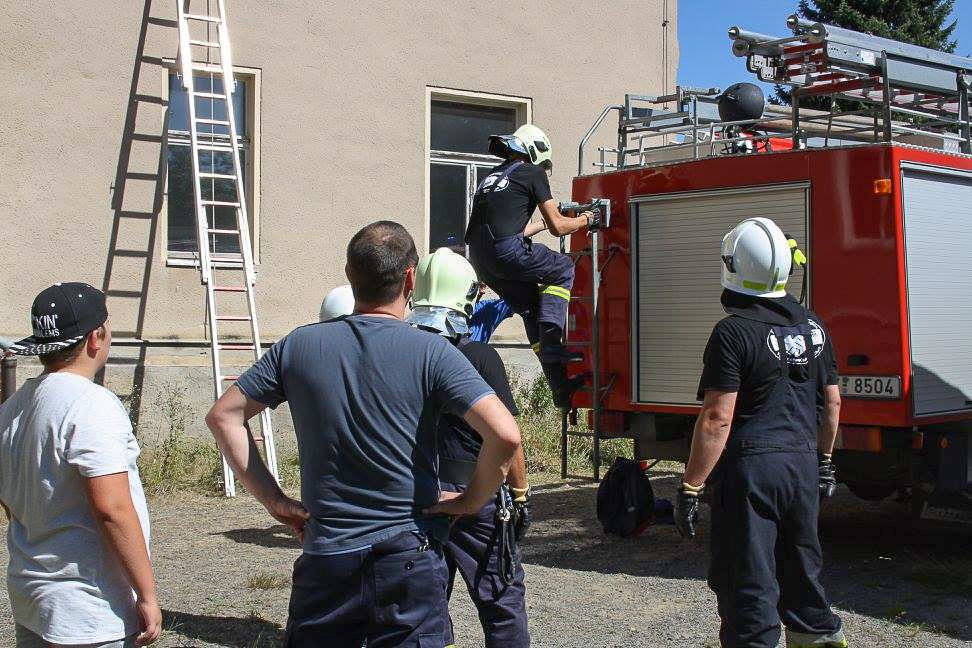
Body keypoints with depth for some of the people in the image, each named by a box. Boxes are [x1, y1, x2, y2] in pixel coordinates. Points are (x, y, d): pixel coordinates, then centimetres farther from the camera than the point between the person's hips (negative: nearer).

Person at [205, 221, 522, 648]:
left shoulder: (299, 345, 0)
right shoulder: (430, 352, -10)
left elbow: (223, 417, 5)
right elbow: (505, 435, -20)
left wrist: (274, 500, 5)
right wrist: (471, 500, -5)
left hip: (323, 556, 3)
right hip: (409, 556, -2)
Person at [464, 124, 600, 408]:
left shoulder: (493, 176, 30)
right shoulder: (532, 172, 6)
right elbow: (558, 227, 4)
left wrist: (545, 222, 47)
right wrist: (585, 219, 23)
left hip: (479, 257, 8)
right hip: (506, 252, -8)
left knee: (532, 309, 18)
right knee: (563, 269, 14)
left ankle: (559, 384, 14)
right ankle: (551, 337, -2)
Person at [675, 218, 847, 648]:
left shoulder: (734, 332, -15)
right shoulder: (811, 326, 8)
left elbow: (717, 419, -19)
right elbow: (832, 402, 16)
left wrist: (690, 489, -16)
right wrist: (823, 458, 29)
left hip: (750, 468, -7)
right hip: (803, 463, 7)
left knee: (747, 586, 1)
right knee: (801, 568, 23)